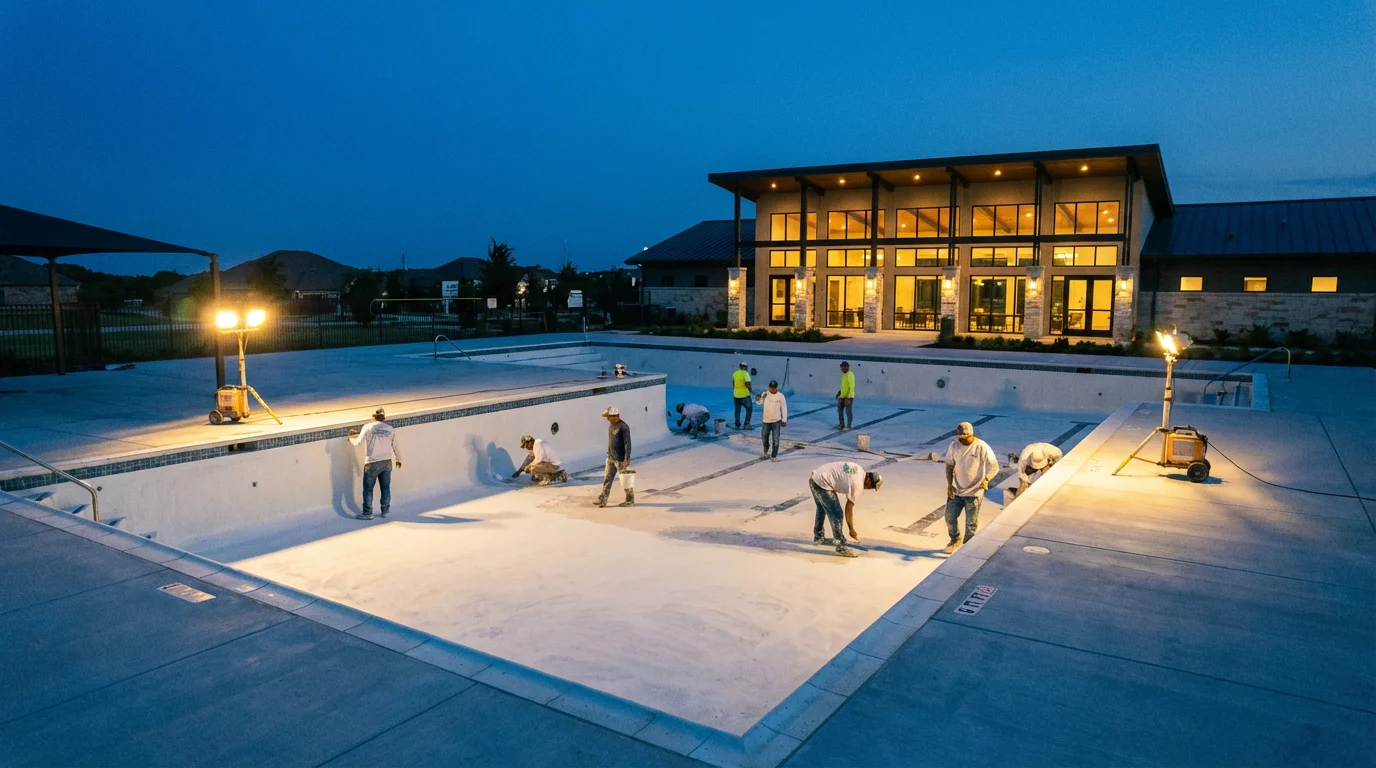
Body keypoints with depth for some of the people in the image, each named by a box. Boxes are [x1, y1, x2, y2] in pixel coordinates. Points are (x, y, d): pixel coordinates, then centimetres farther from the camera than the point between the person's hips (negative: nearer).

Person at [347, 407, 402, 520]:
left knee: (368, 489, 6)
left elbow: (359, 442, -7)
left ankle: (368, 513, 9)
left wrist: (351, 438, 15)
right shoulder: (390, 429, 6)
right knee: (386, 488, 13)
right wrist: (398, 459, 29)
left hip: (372, 463, -3)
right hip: (387, 462, 4)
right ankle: (385, 511, 21)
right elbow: (395, 446, 13)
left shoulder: (368, 427, -4)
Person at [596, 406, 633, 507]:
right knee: (607, 479, 6)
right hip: (610, 458, 8)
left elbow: (627, 443, -20)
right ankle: (602, 500, 8)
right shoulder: (610, 425, 9)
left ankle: (630, 499, 17)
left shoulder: (623, 427, -17)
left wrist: (627, 458, -23)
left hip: (621, 459, -8)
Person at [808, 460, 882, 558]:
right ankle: (841, 547, 4)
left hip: (814, 476, 10)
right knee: (836, 514, -4)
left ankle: (818, 537, 44)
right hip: (822, 483, -10)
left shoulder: (858, 469, 10)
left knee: (822, 508, 28)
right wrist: (852, 531, 6)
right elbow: (849, 508, -5)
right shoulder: (857, 485, -12)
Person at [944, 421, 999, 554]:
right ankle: (955, 540, 37)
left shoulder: (982, 447, -19)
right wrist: (949, 484, -5)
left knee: (971, 523, 6)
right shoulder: (953, 446, -6)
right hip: (956, 490, 4)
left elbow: (994, 466, -15)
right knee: (950, 518, 11)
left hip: (974, 492, -4)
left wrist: (986, 479, -33)